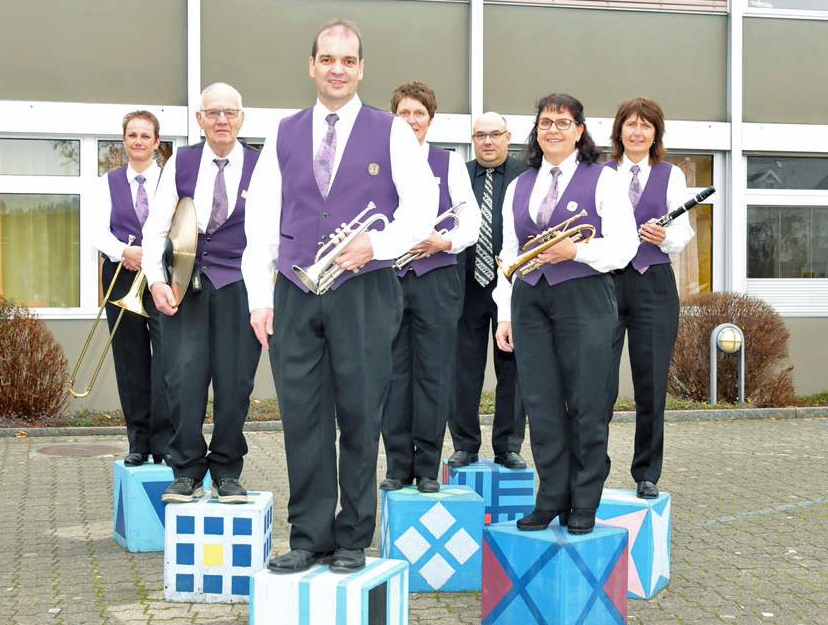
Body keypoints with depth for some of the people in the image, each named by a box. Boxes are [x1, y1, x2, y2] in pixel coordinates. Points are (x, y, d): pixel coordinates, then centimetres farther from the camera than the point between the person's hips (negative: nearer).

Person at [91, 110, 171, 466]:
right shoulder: (108, 183, 12)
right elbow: (98, 232, 2)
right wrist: (124, 252, -18)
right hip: (121, 278, 2)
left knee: (167, 355, -12)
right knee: (130, 360, 3)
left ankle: (164, 440, -8)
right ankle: (138, 442, 10)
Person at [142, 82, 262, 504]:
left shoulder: (260, 166, 5)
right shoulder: (181, 162, 9)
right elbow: (156, 226, 7)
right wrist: (155, 279, -7)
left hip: (239, 284, -1)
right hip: (186, 282, 1)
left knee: (235, 381, 0)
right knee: (184, 377, -5)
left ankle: (227, 472, 13)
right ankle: (187, 472, 7)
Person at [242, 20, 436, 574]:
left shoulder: (391, 132, 6)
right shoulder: (284, 135, 13)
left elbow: (422, 204, 0)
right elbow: (261, 221, 11)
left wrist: (377, 245, -15)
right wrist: (260, 297, 4)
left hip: (364, 293, -2)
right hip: (294, 295, 3)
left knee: (360, 417, 1)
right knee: (303, 418, 3)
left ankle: (353, 540, 11)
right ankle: (309, 537, 12)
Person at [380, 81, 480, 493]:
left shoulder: (449, 163, 9)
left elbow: (471, 220, 3)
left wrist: (445, 241, -15)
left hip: (436, 278, -1)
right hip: (387, 278, 1)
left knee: (433, 374, 0)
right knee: (393, 374, 2)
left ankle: (427, 468, 9)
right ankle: (398, 466, 11)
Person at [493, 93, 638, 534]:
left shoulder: (602, 179, 4)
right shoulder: (519, 186, 17)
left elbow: (624, 246, -3)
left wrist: (575, 251, -16)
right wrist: (505, 313, 11)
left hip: (584, 299, -4)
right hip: (530, 300, 4)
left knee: (586, 405, -2)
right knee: (540, 403, 2)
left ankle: (583, 505, 8)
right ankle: (550, 498, 12)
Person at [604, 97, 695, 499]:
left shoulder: (670, 175, 8)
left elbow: (683, 234, 2)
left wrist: (665, 237, -18)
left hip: (654, 285, 0)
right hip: (605, 282, 0)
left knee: (651, 384, 2)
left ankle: (647, 474, 14)